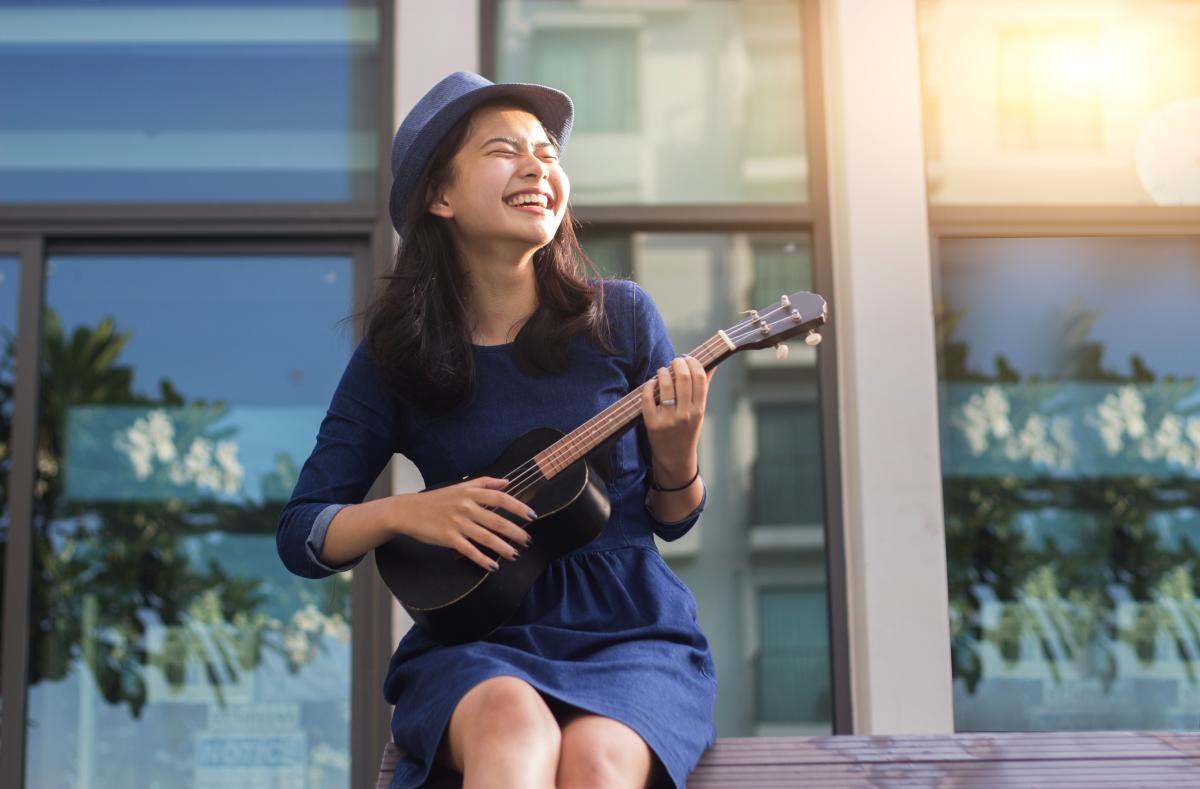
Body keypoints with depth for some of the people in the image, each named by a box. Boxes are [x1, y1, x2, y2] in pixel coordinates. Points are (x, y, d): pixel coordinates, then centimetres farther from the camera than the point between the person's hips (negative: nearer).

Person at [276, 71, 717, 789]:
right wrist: (407, 513, -14)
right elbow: (300, 536, 4)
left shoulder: (621, 318, 2)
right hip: (477, 644, 0)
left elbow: (674, 521, 9)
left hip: (631, 631, 1)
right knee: (514, 725, -36)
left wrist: (677, 454, -12)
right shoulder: (395, 357, 2)